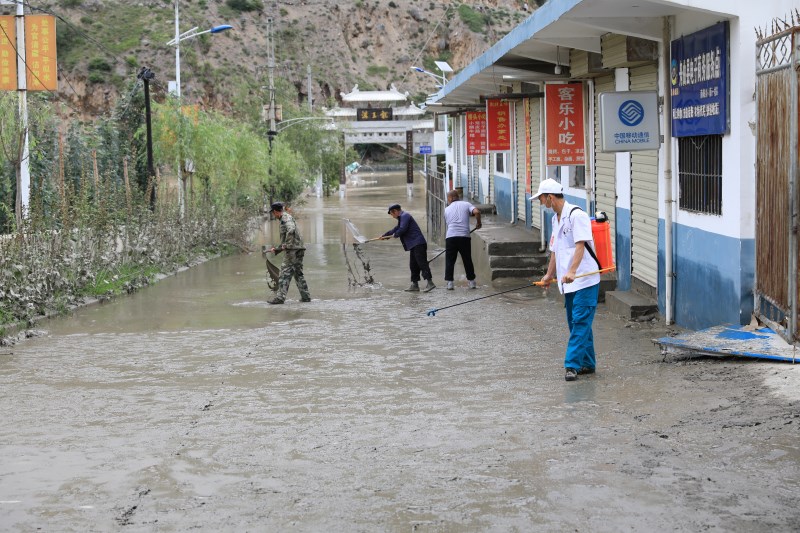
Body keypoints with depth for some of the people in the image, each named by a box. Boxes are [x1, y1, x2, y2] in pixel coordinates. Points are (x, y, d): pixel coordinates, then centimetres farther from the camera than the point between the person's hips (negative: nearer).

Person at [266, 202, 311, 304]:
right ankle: (305, 296, 17)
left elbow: (291, 230, -28)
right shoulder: (285, 218, 24)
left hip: (293, 250, -10)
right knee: (298, 273, 15)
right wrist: (276, 249, 32)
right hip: (299, 250, 10)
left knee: (285, 273, -10)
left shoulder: (286, 217, -7)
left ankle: (280, 297, -14)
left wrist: (286, 245, -23)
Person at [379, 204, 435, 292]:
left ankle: (430, 283, -20)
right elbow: (396, 229, 39)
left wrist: (395, 235, 0)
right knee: (413, 265, 13)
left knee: (422, 263, -15)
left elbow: (402, 229, -19)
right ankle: (415, 284, 17)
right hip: (414, 245, 11)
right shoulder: (402, 217, 26)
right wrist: (385, 235, 45)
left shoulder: (405, 216, -8)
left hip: (418, 244, -11)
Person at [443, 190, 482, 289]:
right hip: (464, 236, 0)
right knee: (467, 260, 12)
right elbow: (477, 212, -7)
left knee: (449, 261, 7)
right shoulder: (466, 204, 10)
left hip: (450, 237, 0)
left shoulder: (447, 209, 15)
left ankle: (449, 283, 0)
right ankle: (472, 282, 17)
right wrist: (478, 223, 9)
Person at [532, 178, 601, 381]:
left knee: (580, 322, -10)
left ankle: (572, 364, -14)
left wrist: (572, 271, -32)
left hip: (584, 280, -9)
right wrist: (550, 274, 29)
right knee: (576, 323, 12)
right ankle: (587, 363, 19)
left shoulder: (576, 215, -12)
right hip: (568, 281, 10)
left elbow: (580, 245, -22)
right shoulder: (556, 219, 17)